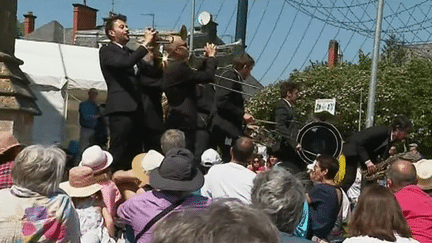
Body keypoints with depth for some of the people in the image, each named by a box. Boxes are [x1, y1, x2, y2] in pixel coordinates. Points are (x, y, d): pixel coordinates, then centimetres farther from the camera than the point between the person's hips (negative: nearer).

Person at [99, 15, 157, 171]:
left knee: (135, 154, 9)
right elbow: (124, 63, -20)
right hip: (121, 107, -8)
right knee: (118, 154, -9)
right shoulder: (106, 51, 1)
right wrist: (145, 44, -13)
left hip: (136, 108, 8)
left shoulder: (131, 53, 23)